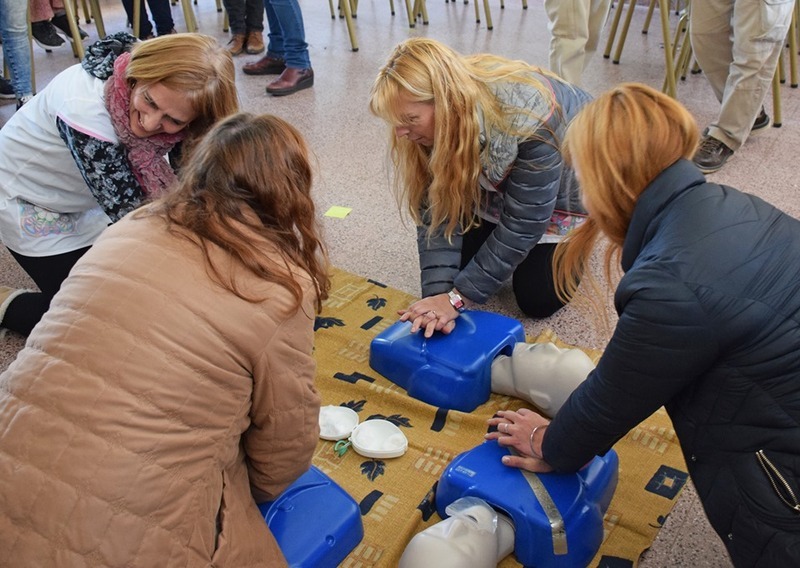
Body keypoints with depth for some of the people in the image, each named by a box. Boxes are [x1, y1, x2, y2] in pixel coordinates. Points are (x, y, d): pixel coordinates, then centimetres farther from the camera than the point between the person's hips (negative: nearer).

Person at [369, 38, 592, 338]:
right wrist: (437, 292, -38)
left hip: (563, 185, -4)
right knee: (460, 263, -5)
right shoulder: (441, 120, -26)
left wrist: (456, 296, -34)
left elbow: (521, 225, -34)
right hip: (497, 180, 5)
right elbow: (436, 210, -25)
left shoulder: (531, 121, -42)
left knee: (538, 299, -8)